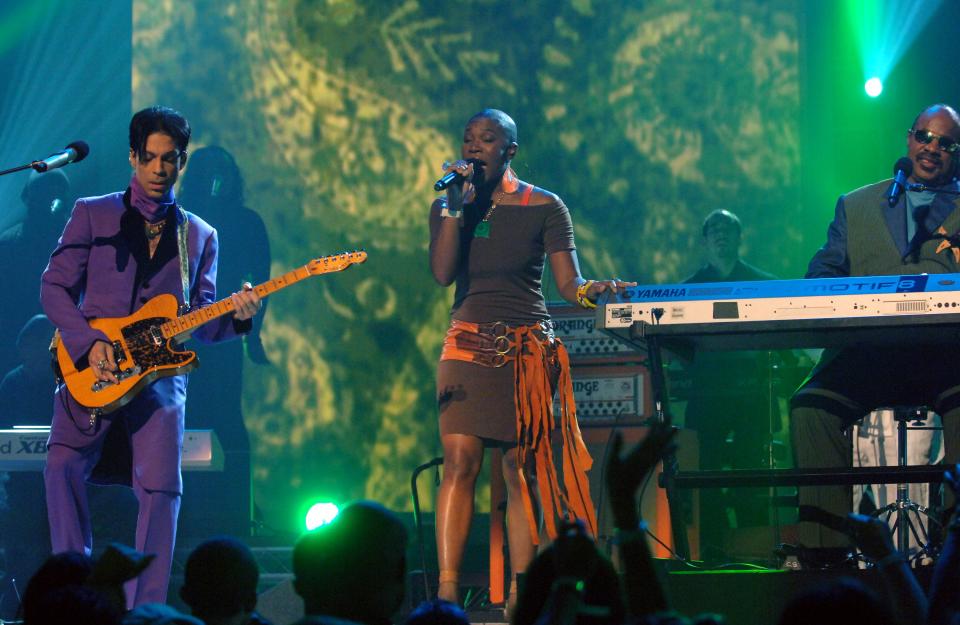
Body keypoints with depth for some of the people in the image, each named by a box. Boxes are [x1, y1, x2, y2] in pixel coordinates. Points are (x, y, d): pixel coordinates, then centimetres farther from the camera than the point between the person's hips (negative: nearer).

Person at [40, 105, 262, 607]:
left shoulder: (199, 236, 16)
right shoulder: (93, 214, 9)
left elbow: (201, 323, 13)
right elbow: (54, 287, 3)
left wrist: (234, 317, -10)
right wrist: (89, 344, -12)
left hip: (159, 375, 1)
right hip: (91, 374, -1)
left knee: (161, 488, -15)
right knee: (63, 466, -23)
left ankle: (145, 609, -8)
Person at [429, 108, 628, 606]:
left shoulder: (544, 207, 3)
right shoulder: (448, 207, 9)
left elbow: (569, 283, -4)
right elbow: (442, 273, -7)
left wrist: (589, 290, -26)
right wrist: (457, 206, -10)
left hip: (528, 348, -1)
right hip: (469, 344, 1)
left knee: (521, 468, -4)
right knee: (460, 462, -11)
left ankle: (520, 593, -2)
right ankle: (447, 592, -15)